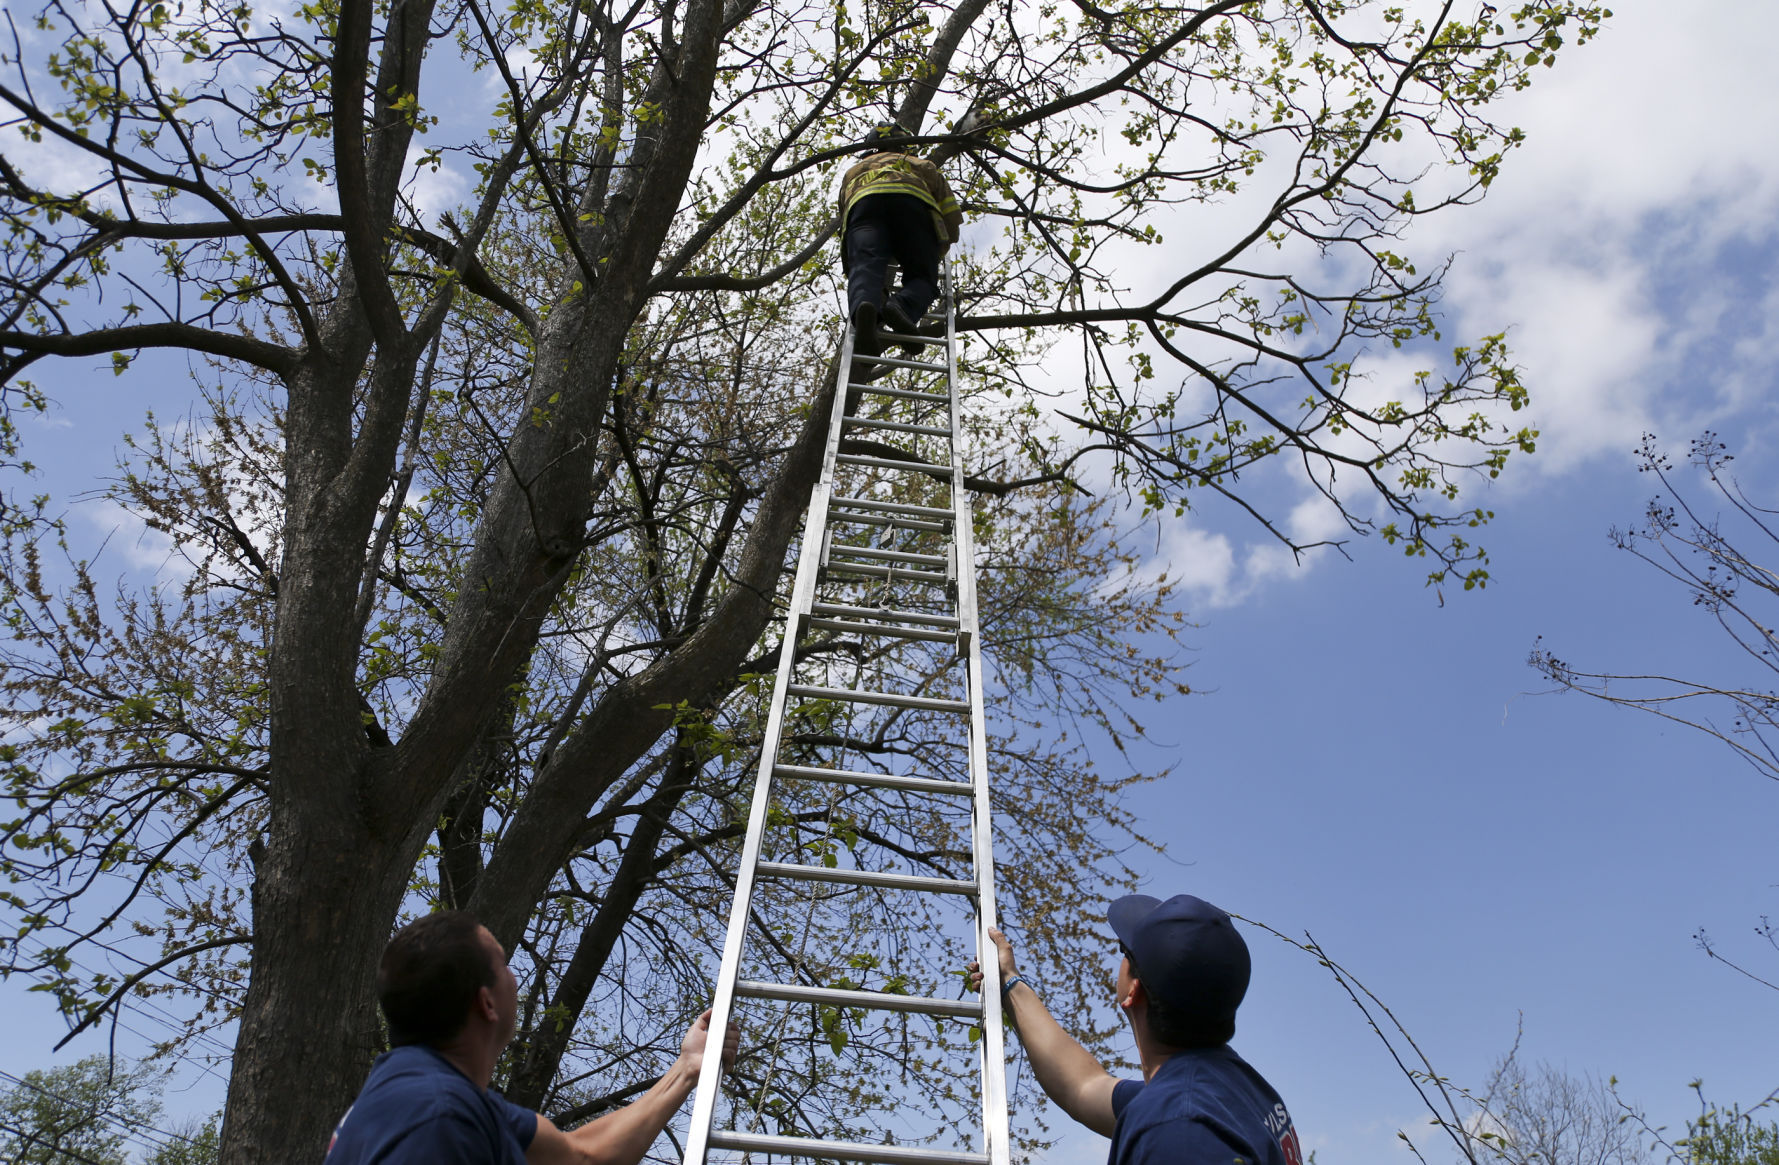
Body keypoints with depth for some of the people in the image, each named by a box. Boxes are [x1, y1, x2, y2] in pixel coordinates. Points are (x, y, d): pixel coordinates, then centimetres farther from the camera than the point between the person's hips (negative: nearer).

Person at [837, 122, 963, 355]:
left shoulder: (854, 171, 45)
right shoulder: (922, 165, 40)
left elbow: (844, 221, 39)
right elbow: (952, 219, 29)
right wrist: (935, 254, 42)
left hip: (863, 201, 1)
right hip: (912, 200, -1)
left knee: (864, 269, -19)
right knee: (922, 277, -1)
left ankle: (863, 306, -54)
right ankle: (902, 306, -36)